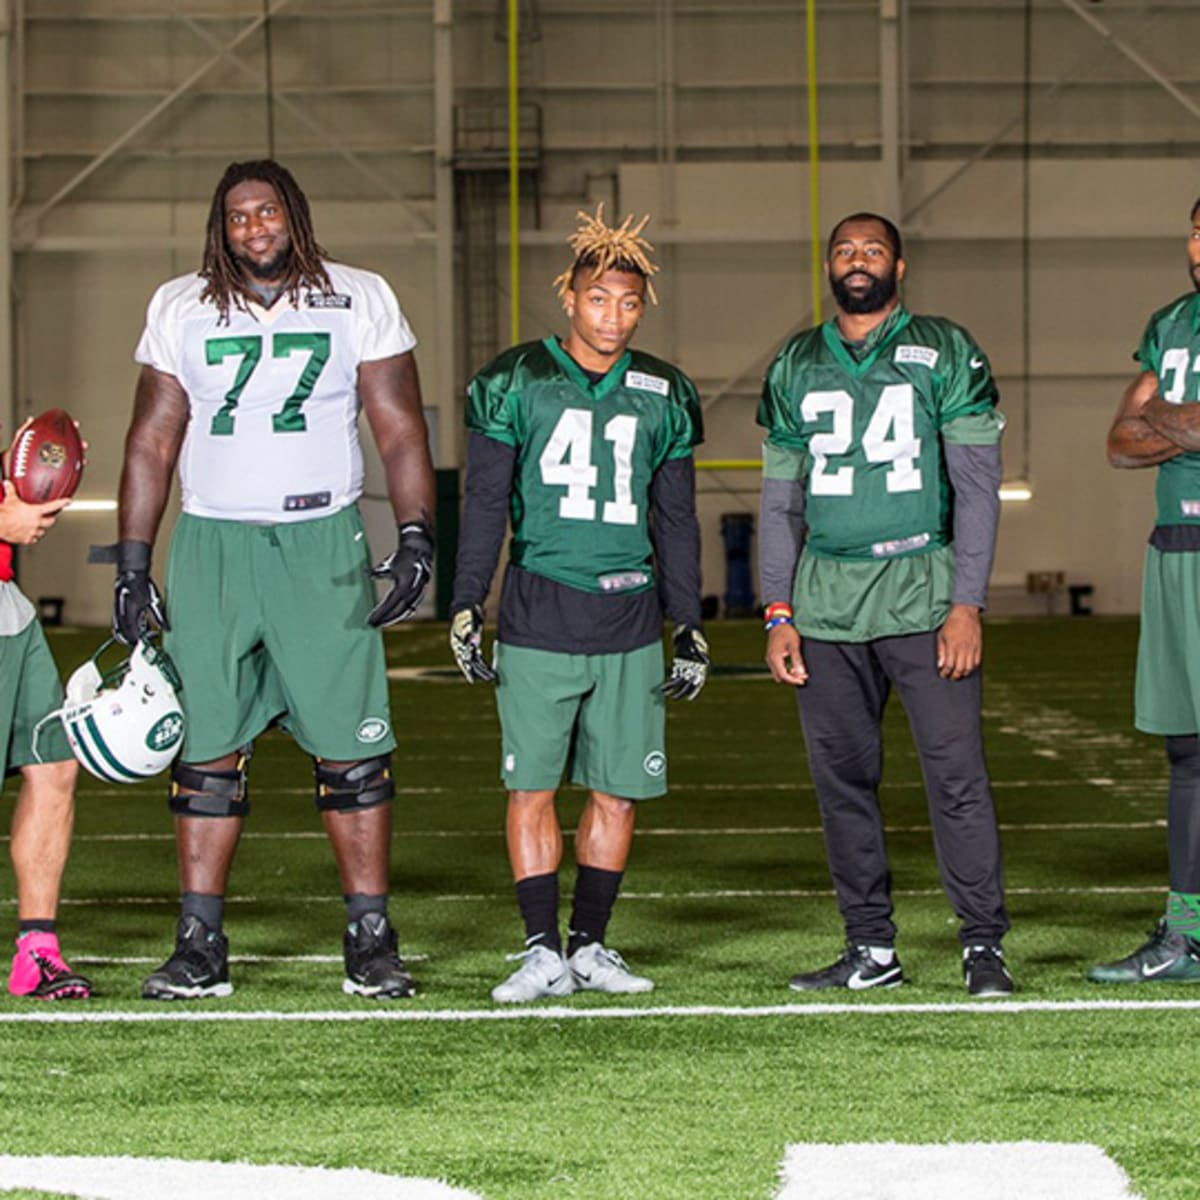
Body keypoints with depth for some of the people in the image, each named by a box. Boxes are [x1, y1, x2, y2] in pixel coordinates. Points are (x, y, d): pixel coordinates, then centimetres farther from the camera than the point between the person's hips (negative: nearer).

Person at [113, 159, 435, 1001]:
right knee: (208, 751, 0)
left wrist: (416, 539, -8)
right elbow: (152, 444, 10)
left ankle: (372, 940, 3)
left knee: (352, 749, -3)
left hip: (321, 544, -1)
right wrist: (132, 568, 5)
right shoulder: (180, 310, 8)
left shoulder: (359, 302, 4)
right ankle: (200, 947, 5)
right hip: (212, 545, 1)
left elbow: (400, 432, 3)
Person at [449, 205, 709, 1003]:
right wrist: (467, 608, -4)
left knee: (618, 792, 4)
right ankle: (545, 952, 2)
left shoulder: (663, 398, 9)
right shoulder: (516, 384, 0)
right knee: (532, 789, -4)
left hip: (630, 621, 3)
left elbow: (676, 521, 15)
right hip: (538, 617, -3)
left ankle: (591, 946, 15)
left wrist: (690, 628, 12)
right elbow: (485, 505, 2)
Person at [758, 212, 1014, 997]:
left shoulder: (946, 354, 2)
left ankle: (984, 946, -2)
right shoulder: (796, 367, 12)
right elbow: (782, 500, 15)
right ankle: (872, 948, 14)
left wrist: (966, 605, -10)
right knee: (843, 777, 5)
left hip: (920, 587, -4)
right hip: (825, 599, 4)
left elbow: (976, 485, -2)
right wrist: (779, 615, 6)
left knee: (957, 773, -9)